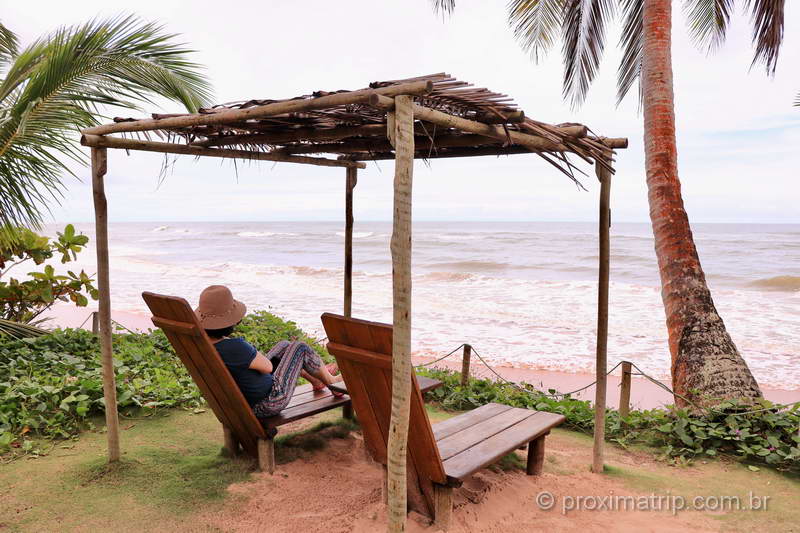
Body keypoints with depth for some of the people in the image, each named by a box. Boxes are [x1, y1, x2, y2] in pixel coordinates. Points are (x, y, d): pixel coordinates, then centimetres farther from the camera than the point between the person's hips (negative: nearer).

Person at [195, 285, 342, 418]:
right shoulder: (234, 347, -38)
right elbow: (267, 366, -20)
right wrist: (252, 349, -6)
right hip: (269, 404, -9)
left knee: (284, 345, 23)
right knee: (300, 347, 5)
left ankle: (316, 380, 46)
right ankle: (332, 383, 31)